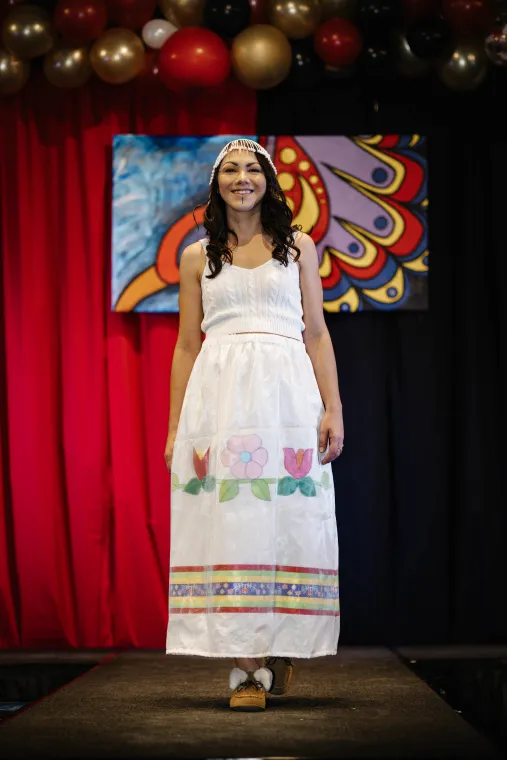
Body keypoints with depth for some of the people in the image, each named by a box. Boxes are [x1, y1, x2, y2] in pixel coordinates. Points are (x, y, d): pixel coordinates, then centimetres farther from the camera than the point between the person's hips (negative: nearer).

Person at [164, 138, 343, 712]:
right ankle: (245, 665, -6)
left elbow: (316, 333, 10)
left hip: (287, 392, 0)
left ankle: (279, 649, 12)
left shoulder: (298, 246, 13)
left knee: (285, 522, -3)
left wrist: (333, 408, 0)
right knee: (229, 521, -6)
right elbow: (187, 346, 12)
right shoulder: (197, 257, 13)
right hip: (219, 397, 0)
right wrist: (175, 426, 6)